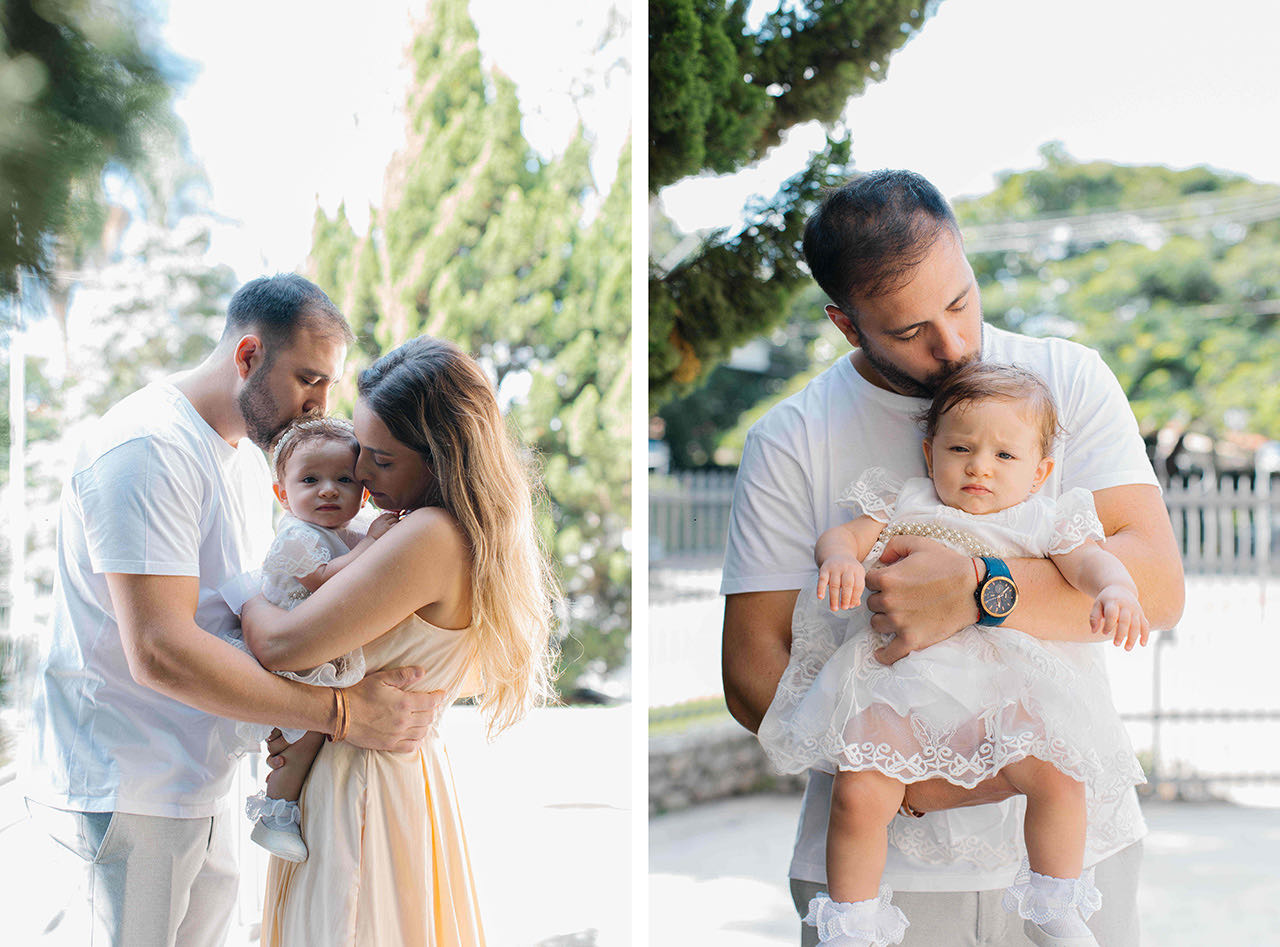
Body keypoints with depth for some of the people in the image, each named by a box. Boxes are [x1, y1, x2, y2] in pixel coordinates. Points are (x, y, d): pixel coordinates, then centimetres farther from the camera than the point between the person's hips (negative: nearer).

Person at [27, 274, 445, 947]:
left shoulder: (249, 454, 13)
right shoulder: (149, 448, -20)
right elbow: (160, 650, -29)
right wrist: (339, 711, -28)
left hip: (200, 777, 9)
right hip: (134, 784, -9)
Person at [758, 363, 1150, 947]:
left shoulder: (1044, 522, 13)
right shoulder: (906, 508, 14)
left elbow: (1090, 562, -1)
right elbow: (841, 536, 6)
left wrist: (1116, 592, -25)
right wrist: (840, 559, -19)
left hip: (1006, 689, 1)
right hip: (901, 683, 0)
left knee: (1058, 775, -21)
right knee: (858, 795, -20)